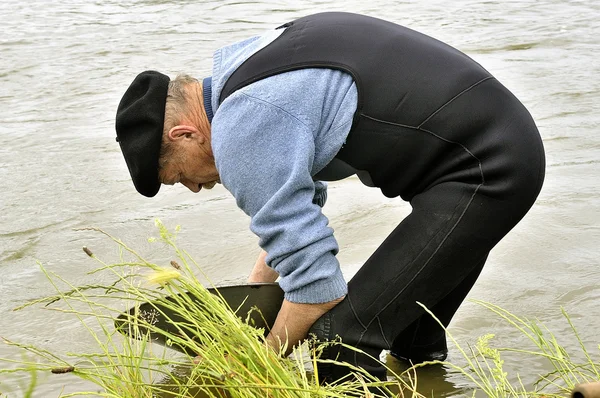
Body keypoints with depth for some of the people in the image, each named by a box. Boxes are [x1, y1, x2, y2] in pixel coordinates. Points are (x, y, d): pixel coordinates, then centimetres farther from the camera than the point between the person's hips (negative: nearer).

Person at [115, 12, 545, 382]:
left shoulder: (242, 133, -18)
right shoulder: (251, 62, 14)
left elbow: (316, 285, -18)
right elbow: (299, 202, 27)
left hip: (479, 174, -11)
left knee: (343, 337, -15)